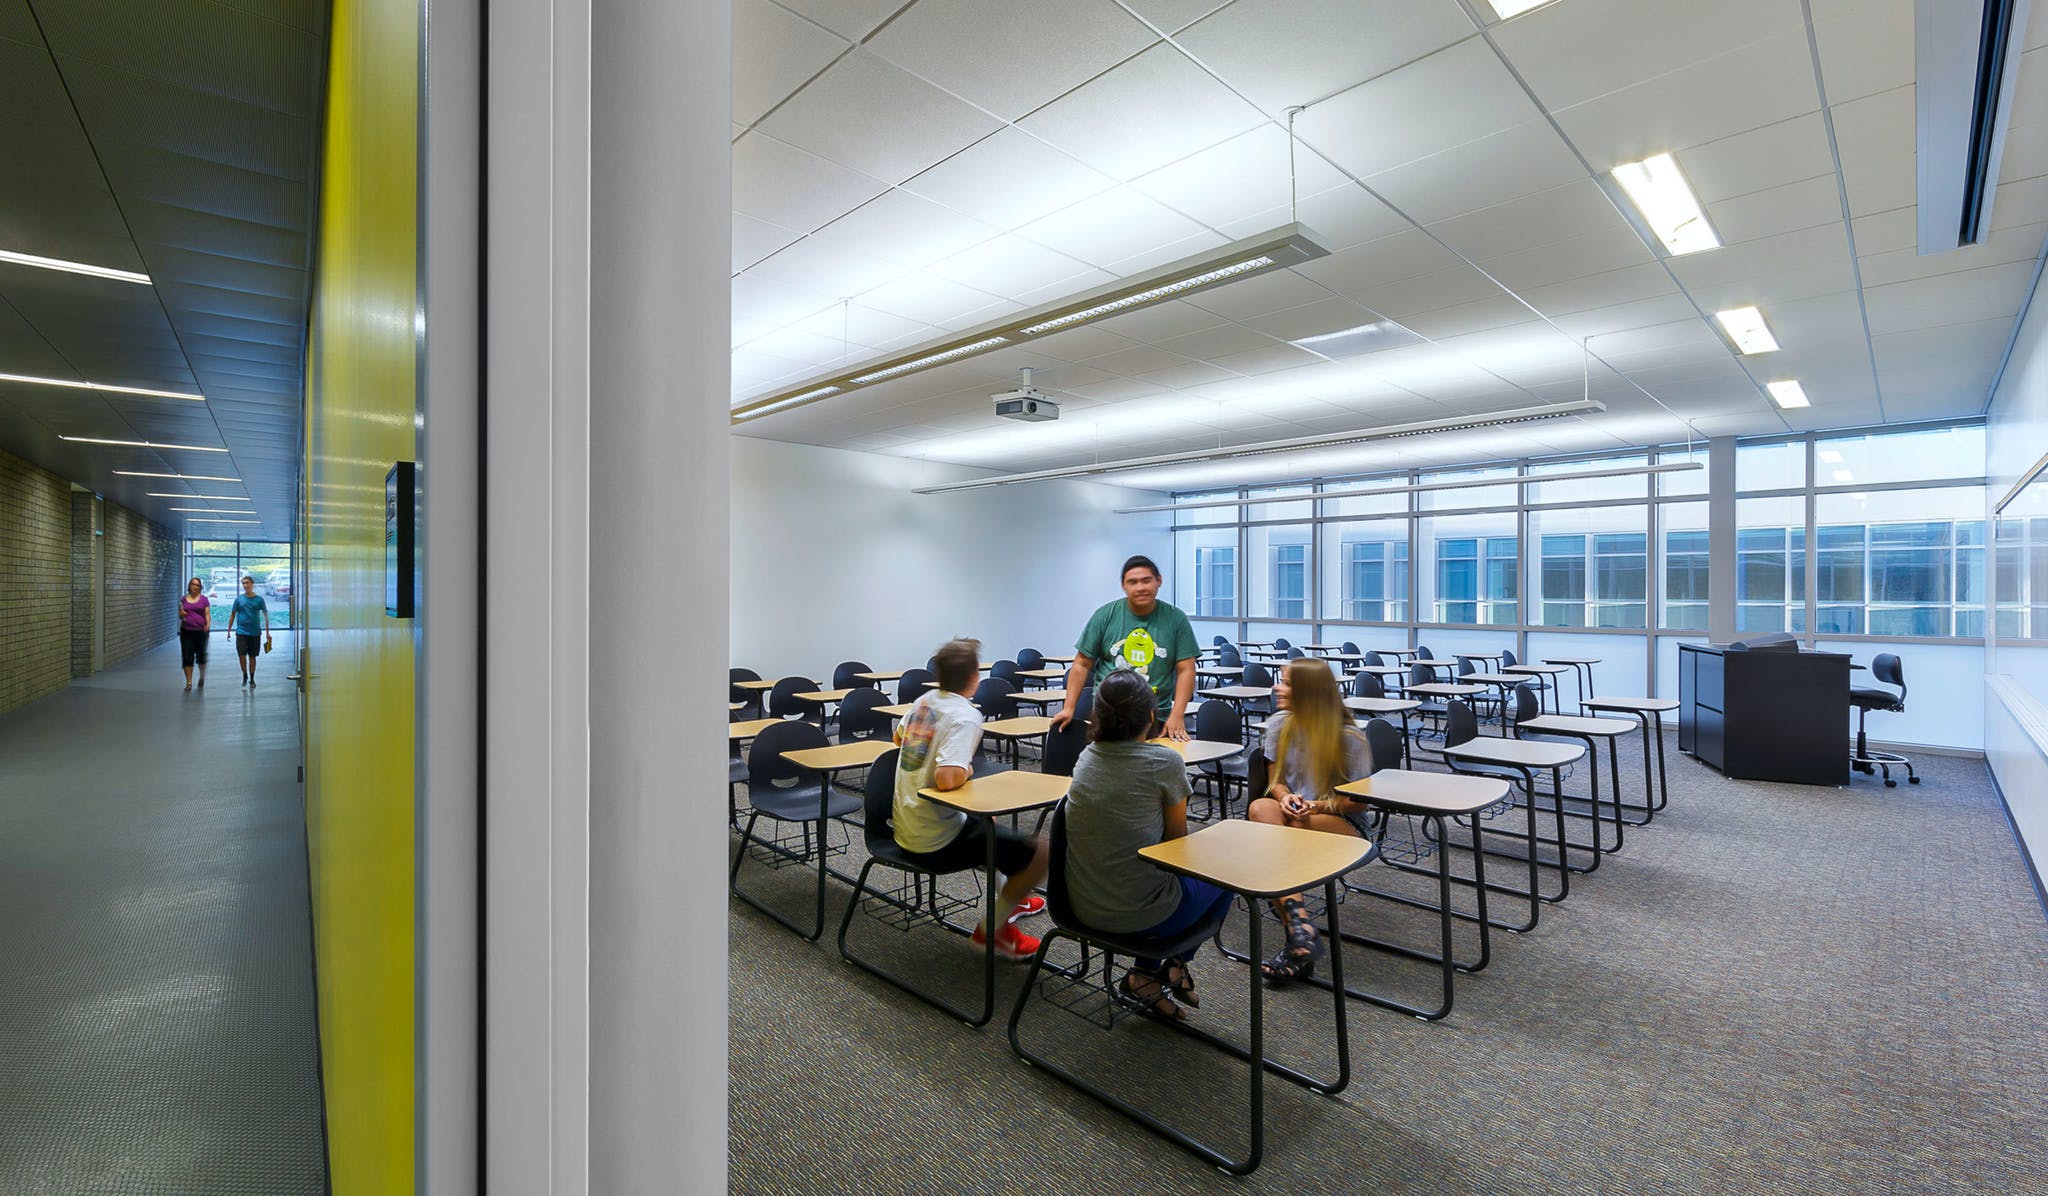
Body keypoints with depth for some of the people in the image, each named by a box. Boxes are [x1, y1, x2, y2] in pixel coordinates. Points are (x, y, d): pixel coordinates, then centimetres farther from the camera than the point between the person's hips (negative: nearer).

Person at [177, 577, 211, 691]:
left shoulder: (204, 599, 4)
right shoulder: (183, 599, 9)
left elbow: (207, 614, -1)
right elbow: (180, 616, 14)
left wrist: (208, 624, -18)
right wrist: (181, 614, -10)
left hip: (201, 631, -2)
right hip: (186, 631, 2)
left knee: (201, 656, 4)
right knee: (187, 657, -4)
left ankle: (202, 677, 29)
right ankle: (189, 683, 0)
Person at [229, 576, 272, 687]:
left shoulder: (259, 599, 1)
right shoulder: (239, 599, 2)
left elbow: (266, 616, 4)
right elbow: (232, 615, 8)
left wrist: (267, 632, 1)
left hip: (255, 632, 0)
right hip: (241, 632, 0)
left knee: (252, 657, 7)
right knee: (241, 655, -6)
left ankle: (252, 679, 17)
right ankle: (244, 675, 15)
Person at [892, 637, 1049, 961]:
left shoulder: (924, 700, 3)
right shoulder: (965, 717, -21)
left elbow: (898, 738, 23)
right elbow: (946, 779, -33)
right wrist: (967, 770, -13)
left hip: (906, 830, 9)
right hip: (935, 843, -9)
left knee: (987, 820, 35)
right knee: (1038, 853, -5)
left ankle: (1007, 897, 45)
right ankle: (992, 930, 7)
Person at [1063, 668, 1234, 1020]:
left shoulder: (1087, 756, 0)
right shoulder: (1165, 762, -18)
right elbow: (1177, 840, -3)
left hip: (1083, 908, 5)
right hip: (1142, 914, -5)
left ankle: (1144, 973, 26)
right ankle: (1175, 965, 22)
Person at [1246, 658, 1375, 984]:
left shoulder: (1349, 737, -8)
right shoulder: (1279, 725, 3)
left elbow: (1359, 800, -5)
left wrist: (1319, 806, -22)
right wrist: (1285, 797, -14)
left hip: (1343, 825, -4)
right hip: (1293, 814, 4)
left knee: (1294, 828, -37)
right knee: (1260, 807, -32)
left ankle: (1296, 929, -30)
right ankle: (1300, 925, -43)